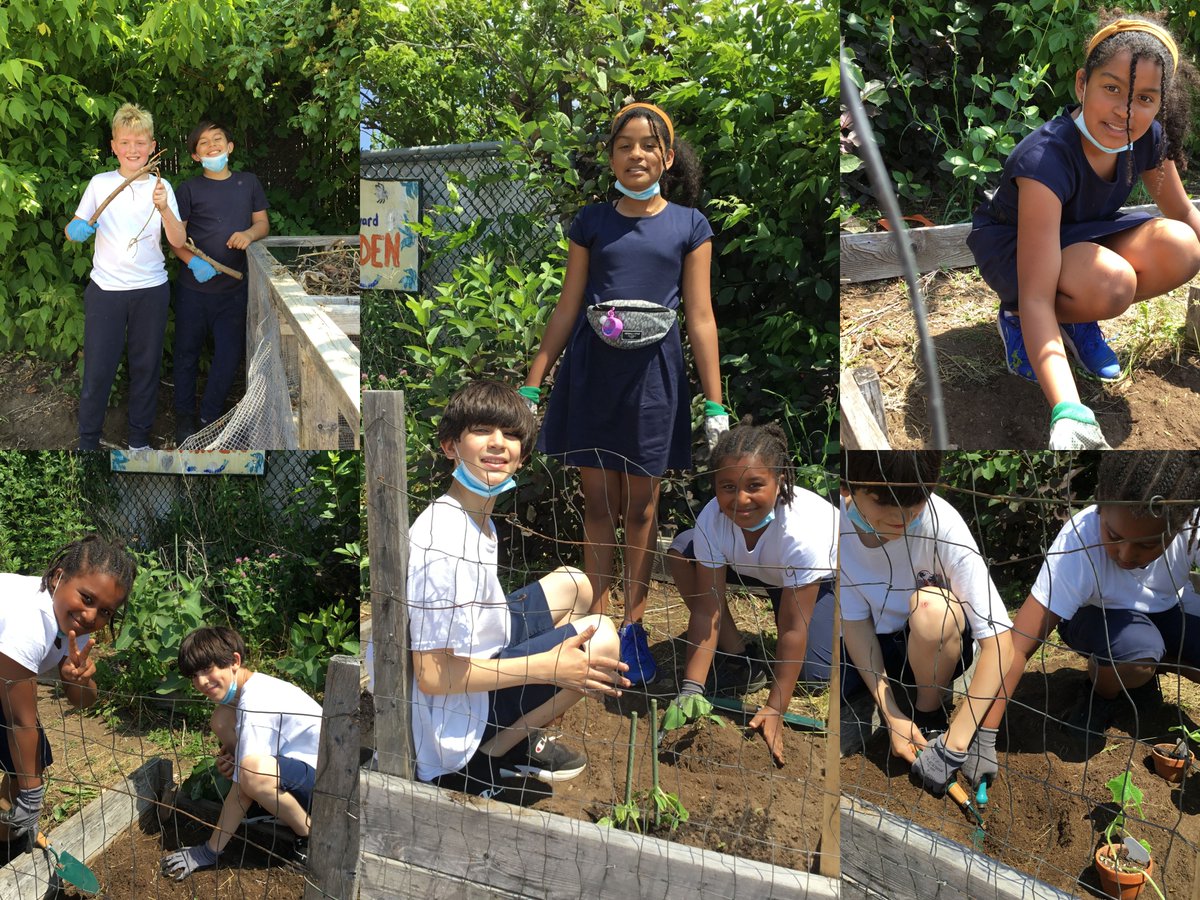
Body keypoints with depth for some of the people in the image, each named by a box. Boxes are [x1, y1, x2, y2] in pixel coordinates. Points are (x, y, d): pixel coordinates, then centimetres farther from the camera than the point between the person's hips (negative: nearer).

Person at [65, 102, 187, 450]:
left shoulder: (161, 187, 2)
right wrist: (77, 229, -17)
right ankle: (88, 440, 15)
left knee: (146, 365, 9)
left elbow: (179, 241, -7)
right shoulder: (100, 184, 2)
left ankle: (140, 438, 24)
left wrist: (163, 208, -24)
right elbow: (73, 229, 6)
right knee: (98, 368, 1)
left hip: (151, 289, 1)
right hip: (106, 289, -1)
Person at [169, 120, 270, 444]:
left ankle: (210, 417, 25)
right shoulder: (190, 189, -2)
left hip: (234, 287, 2)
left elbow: (263, 224, 10)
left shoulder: (248, 183, 5)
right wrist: (192, 261, -21)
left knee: (229, 354, 7)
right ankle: (185, 415, 27)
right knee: (188, 352, 10)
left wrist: (249, 233, -13)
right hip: (194, 288, -2)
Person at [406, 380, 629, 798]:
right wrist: (548, 667, -24)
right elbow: (433, 675, -27)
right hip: (453, 713, -9)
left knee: (573, 585, 14)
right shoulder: (444, 542, -28)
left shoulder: (476, 515, 1)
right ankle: (485, 759, -5)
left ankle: (517, 733, 13)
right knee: (601, 637, -18)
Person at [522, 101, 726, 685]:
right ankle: (597, 619, 19)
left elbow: (701, 318, 0)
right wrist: (532, 384, 3)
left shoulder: (689, 225, 3)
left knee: (640, 509, 7)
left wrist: (715, 402, -3)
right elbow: (566, 310, 7)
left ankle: (633, 626, 19)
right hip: (590, 373, 1)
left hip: (653, 375, -1)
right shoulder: (591, 222, 6)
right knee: (597, 503, 7)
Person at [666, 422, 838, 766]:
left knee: (812, 670, -25)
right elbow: (707, 609, -28)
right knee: (681, 550, -20)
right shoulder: (711, 521, -32)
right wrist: (691, 689, -33)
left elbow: (793, 628, -36)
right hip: (756, 568, 4)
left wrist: (774, 709, -34)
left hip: (822, 577, -4)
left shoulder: (802, 531, -42)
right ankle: (741, 659, -8)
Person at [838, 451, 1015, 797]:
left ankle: (929, 713, -7)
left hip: (937, 649, -1)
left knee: (932, 605, -36)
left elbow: (999, 641, -31)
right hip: (873, 645, 1)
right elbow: (855, 621, -15)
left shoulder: (942, 525, -29)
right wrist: (891, 715, -21)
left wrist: (955, 742, -32)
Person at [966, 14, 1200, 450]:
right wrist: (1070, 415, -52)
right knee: (1110, 284, -36)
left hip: (1079, 235, 6)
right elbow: (1037, 297, -41)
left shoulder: (1149, 138, -16)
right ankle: (1014, 316, -4)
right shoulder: (1045, 159, -36)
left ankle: (1077, 319, 3)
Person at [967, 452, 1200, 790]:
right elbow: (1018, 645, -37)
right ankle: (1100, 694, -1)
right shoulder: (1079, 542, -37)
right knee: (1133, 650, -35)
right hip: (1097, 613, -3)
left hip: (1168, 609, 3)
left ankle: (1141, 674, 7)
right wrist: (984, 738, -39)